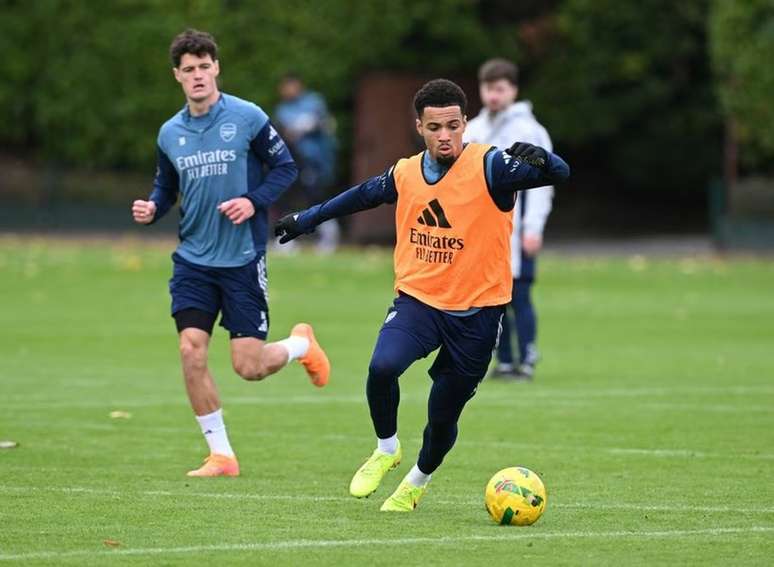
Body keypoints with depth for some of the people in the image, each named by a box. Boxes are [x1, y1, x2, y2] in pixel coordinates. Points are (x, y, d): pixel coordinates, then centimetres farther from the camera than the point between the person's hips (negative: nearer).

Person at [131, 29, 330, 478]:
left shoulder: (247, 118, -8)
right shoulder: (170, 133, 5)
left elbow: (285, 167, -2)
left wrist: (254, 201, -18)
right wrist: (152, 209, -5)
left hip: (243, 258, -4)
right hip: (194, 260, 4)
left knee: (249, 367, -5)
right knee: (191, 351, -11)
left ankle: (301, 344, 31)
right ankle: (221, 455, 2)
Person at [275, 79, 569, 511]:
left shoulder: (489, 166, -13)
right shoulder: (406, 174, 2)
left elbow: (558, 173, -24)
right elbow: (363, 195, 23)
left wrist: (538, 159, -47)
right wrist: (307, 219, 31)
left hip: (477, 311, -2)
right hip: (417, 300, 2)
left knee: (444, 415, 6)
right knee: (383, 367, -27)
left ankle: (417, 482, 38)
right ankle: (387, 449, 1)